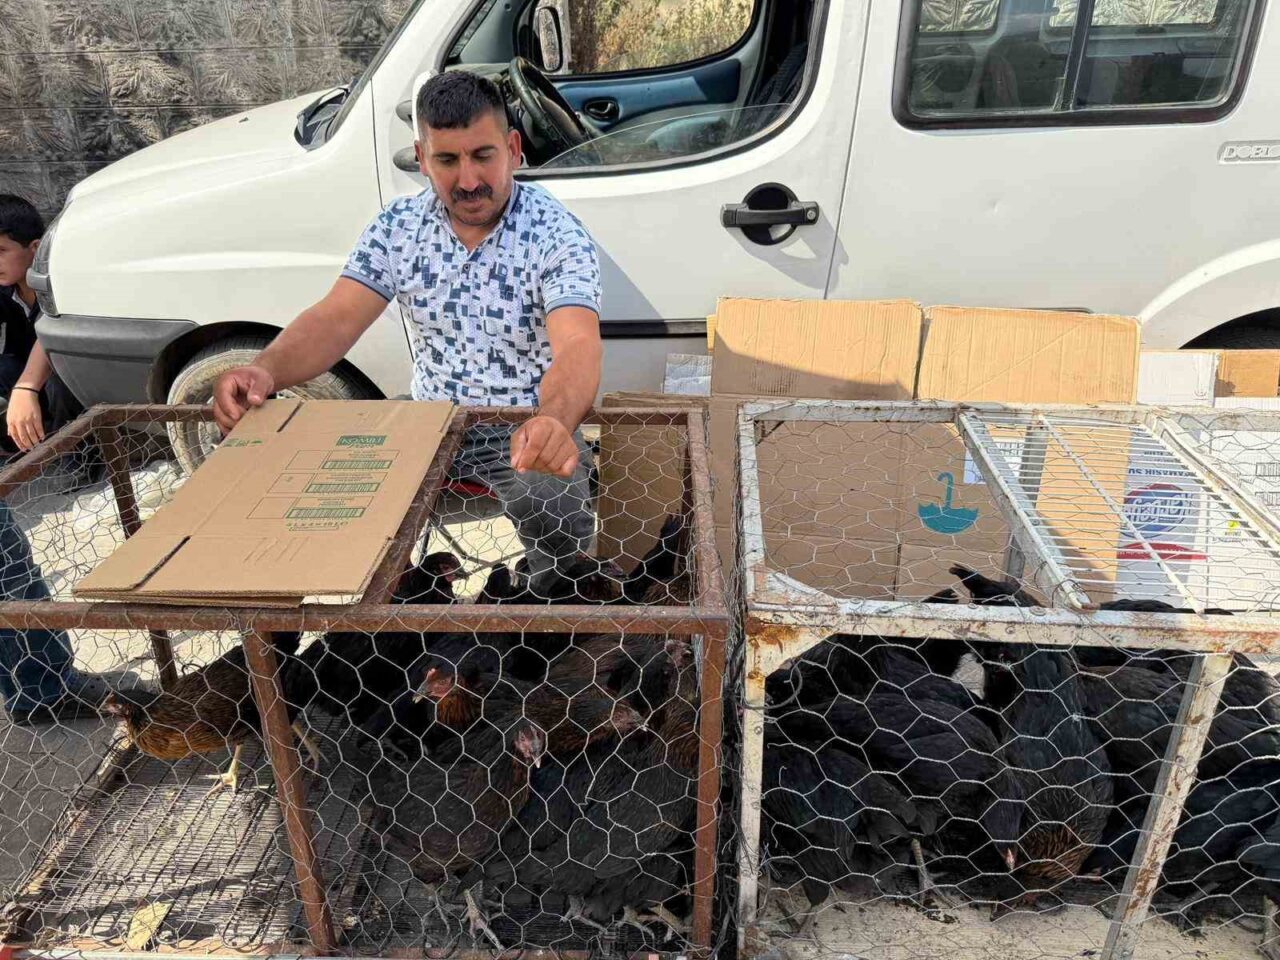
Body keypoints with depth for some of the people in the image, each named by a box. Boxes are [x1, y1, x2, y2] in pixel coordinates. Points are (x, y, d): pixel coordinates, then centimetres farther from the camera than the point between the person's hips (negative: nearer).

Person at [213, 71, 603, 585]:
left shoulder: (556, 234, -15)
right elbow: (336, 319, -7)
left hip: (531, 431, -3)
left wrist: (552, 423, -54)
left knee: (560, 527, -30)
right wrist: (265, 370, -29)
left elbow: (578, 347, -31)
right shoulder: (399, 225, 0)